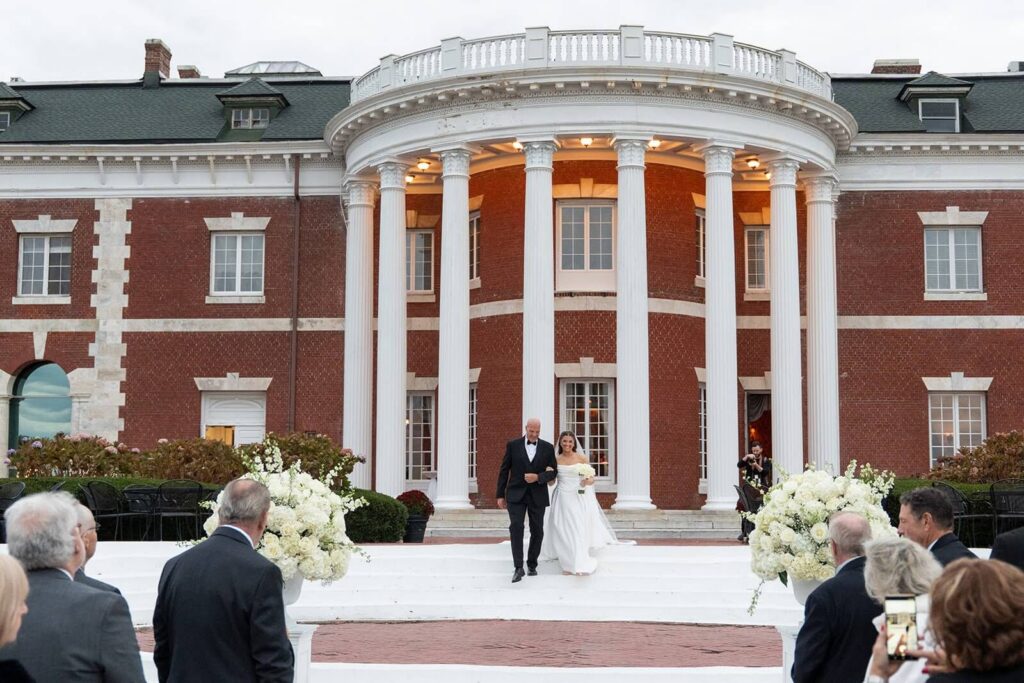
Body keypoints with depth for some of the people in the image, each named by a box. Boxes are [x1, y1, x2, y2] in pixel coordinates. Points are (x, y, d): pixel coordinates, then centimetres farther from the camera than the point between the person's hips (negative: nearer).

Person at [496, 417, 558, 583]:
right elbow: (504, 470, 3)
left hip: (537, 495, 2)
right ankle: (518, 568, -18)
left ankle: (532, 564, 25)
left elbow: (553, 472, 4)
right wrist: (500, 495, 2)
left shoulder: (548, 448, 3)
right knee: (516, 527, -17)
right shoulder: (513, 445, 1)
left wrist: (537, 477, -15)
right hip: (516, 495, -2)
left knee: (537, 531, 5)